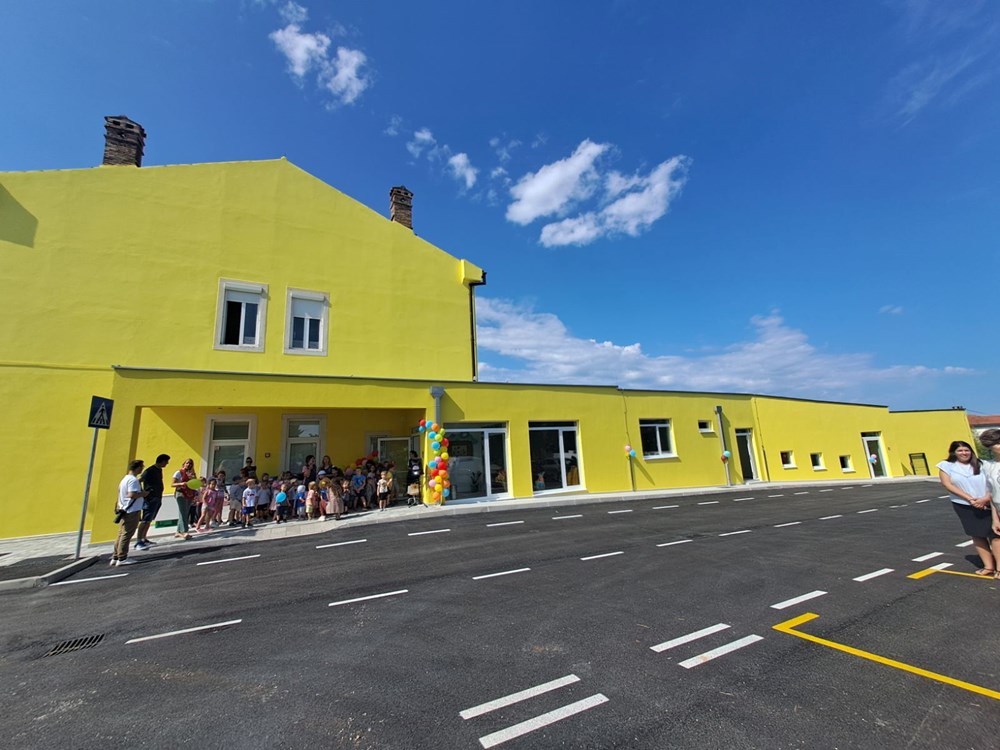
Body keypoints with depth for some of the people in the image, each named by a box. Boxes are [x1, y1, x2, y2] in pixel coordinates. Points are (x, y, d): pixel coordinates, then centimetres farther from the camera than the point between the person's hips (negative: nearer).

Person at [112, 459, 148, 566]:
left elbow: (124, 493, 19)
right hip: (132, 511, -10)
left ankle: (115, 557, 18)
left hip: (125, 510, 10)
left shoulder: (125, 478, 15)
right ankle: (122, 558, 0)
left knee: (121, 534, 13)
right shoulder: (133, 480, -16)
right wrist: (143, 494, -10)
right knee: (127, 535, -4)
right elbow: (132, 495, -24)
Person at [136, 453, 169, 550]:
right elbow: (139, 481, -18)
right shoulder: (150, 471, -13)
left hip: (157, 499, 9)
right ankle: (138, 542, -5)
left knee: (149, 520, 13)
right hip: (150, 499, -9)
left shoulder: (159, 470, 14)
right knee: (145, 520, -8)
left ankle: (144, 539, 19)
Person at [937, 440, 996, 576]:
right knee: (977, 535, 7)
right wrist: (970, 498, -14)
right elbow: (947, 484, -7)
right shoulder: (946, 466, 0)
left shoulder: (981, 465, 1)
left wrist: (985, 499, -19)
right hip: (963, 506, 0)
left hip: (986, 504, 0)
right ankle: (988, 566, 15)